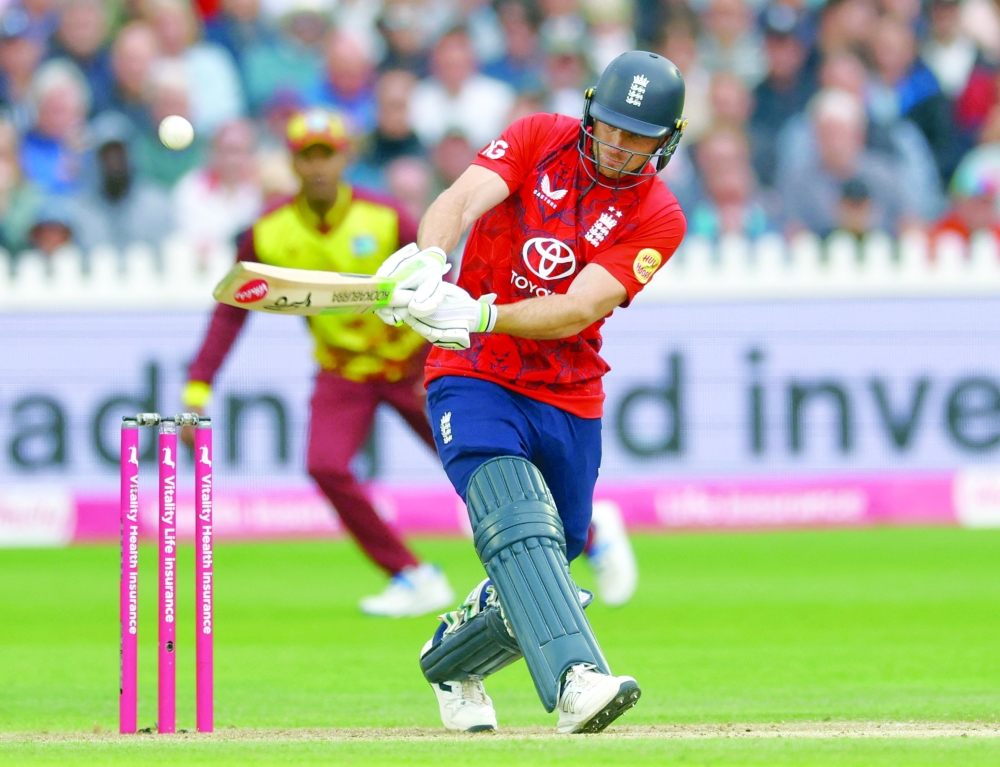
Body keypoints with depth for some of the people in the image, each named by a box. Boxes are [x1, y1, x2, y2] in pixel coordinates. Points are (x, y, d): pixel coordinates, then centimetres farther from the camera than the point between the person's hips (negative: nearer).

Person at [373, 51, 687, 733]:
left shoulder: (657, 217, -5)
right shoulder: (539, 140, -2)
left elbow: (579, 310, -19)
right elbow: (463, 198, -20)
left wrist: (482, 315, -35)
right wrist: (430, 256, -42)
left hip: (569, 401, 3)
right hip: (474, 378, -3)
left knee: (546, 560, 8)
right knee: (518, 522, -25)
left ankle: (450, 664, 35)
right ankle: (577, 680, -41)